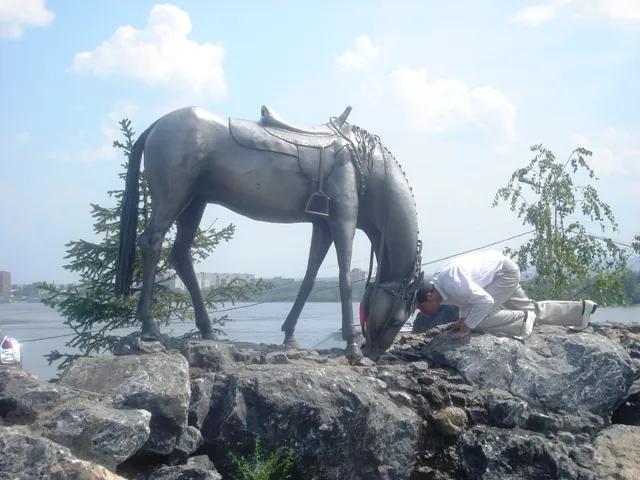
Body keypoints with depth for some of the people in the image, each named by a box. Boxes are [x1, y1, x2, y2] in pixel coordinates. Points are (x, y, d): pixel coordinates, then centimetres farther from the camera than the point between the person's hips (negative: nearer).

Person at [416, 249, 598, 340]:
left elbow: (485, 301, -34)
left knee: (480, 318, -19)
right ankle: (581, 309, 28)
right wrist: (462, 319, 1)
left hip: (505, 271, -9)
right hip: (501, 271, 9)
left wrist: (467, 326, -26)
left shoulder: (452, 283, -34)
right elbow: (465, 297, 13)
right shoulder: (437, 283, -4)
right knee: (531, 308, 18)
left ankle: (523, 321, -3)